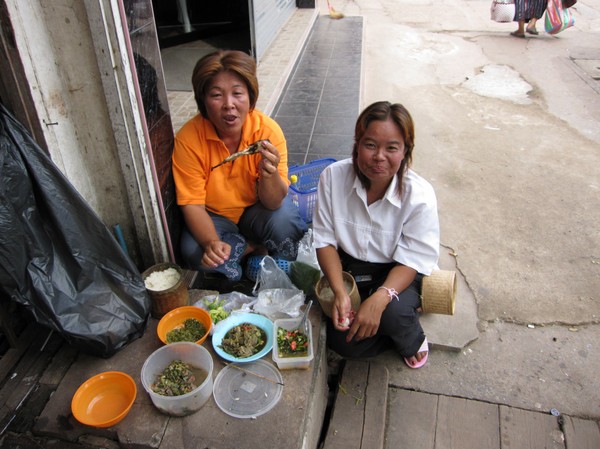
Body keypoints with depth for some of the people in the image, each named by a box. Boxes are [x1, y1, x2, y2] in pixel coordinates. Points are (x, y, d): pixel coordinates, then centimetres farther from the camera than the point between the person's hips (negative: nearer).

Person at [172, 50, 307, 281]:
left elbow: (273, 203, -21)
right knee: (195, 253, -28)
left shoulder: (268, 130, -22)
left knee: (285, 222, -31)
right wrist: (211, 242, -38)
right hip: (213, 216, 1)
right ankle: (256, 247, -1)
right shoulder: (188, 138, -22)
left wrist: (270, 175, -45)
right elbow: (192, 203, -19)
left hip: (256, 210, 0)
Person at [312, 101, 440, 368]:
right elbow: (325, 239, -10)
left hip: (398, 274, -2)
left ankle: (413, 341, 7)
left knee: (391, 312, -33)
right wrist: (339, 291, -23)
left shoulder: (419, 194, -22)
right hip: (347, 268, 3)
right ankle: (406, 310, 15)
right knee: (342, 343, -13)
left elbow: (413, 261, -18)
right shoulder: (333, 176, -16)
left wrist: (379, 299, -35)